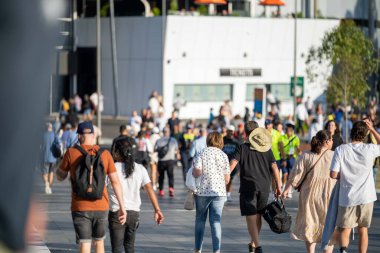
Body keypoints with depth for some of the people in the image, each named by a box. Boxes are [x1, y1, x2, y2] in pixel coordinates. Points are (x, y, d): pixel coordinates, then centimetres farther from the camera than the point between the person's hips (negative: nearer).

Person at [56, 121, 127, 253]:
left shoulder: (71, 153, -5)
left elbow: (60, 177, 8)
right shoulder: (105, 154, 0)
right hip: (101, 207, 2)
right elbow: (115, 181, -2)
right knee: (99, 242, 20)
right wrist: (122, 206, 2)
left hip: (80, 208, -2)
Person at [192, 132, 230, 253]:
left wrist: (193, 171, 8)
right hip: (219, 192, 1)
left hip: (203, 192, -1)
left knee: (200, 220, 13)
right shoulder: (224, 156, 3)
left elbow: (197, 172, -14)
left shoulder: (202, 154, -4)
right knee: (216, 221, 3)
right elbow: (227, 179, 2)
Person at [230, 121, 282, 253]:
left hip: (248, 187, -4)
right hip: (264, 187, 4)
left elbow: (232, 164, -12)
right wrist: (278, 186, 4)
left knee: (251, 217, -6)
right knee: (258, 216, 18)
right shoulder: (267, 148, 7)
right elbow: (274, 167, 2)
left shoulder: (243, 148, -3)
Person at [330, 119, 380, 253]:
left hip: (347, 197, -1)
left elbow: (333, 174, -10)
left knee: (344, 229, 5)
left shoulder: (341, 150, -9)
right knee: (363, 230, 13)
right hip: (366, 197, 1)